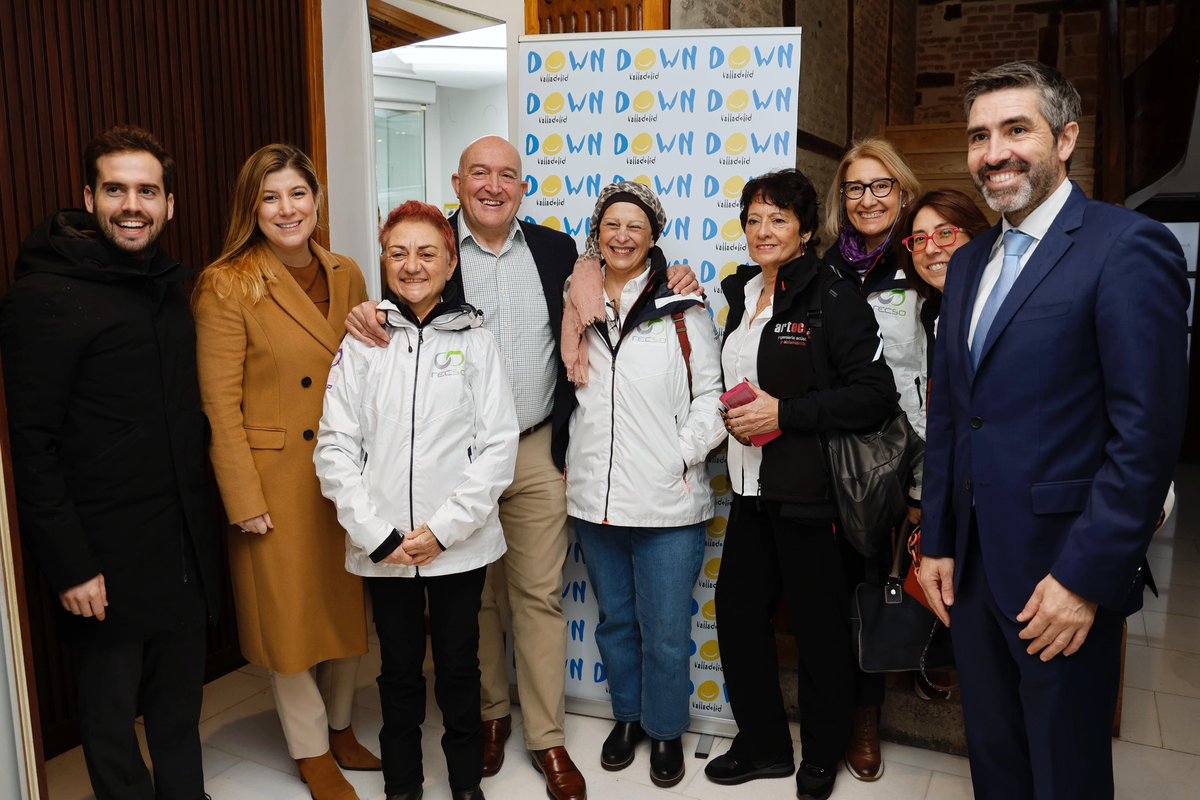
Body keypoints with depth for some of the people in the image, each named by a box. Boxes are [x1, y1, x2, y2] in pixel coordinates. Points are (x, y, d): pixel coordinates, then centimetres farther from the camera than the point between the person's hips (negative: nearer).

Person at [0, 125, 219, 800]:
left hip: (187, 543, 6)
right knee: (111, 707, 12)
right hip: (107, 556, -6)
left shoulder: (175, 287, 9)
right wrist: (69, 565, -16)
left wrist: (206, 512, 11)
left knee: (181, 702, 19)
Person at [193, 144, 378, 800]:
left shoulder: (346, 277, 5)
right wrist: (245, 501, -13)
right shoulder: (227, 286, -10)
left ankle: (340, 727, 38)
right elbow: (221, 405, -11)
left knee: (347, 604, 16)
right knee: (289, 612, 9)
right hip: (277, 479, -5)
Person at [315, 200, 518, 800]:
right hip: (383, 547, 1)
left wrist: (444, 528, -12)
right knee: (399, 669, 14)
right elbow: (335, 446, -2)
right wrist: (376, 533, -10)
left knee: (458, 666, 12)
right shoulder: (362, 343, 1)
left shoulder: (476, 341, -1)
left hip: (459, 543, -1)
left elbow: (498, 446, -6)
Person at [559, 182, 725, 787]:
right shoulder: (578, 309, 8)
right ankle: (627, 715, 40)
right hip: (594, 499, 4)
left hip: (668, 503, -3)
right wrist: (570, 465, 10)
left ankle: (666, 730, 29)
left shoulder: (682, 309, -3)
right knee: (614, 620, 19)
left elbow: (710, 395, -2)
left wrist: (685, 456, -11)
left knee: (666, 630, 6)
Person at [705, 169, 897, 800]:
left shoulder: (831, 298, -10)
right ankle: (762, 743, 30)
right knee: (737, 612, 12)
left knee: (819, 626, 6)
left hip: (810, 489, -7)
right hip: (750, 487, 7)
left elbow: (875, 394, -17)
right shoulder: (742, 294, 12)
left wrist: (784, 413, -19)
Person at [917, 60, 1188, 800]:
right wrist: (937, 542, 10)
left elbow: (1148, 432, -17)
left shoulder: (1127, 247, -11)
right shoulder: (969, 262, 11)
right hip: (972, 566, 6)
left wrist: (1085, 577, -18)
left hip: (1064, 575, -6)